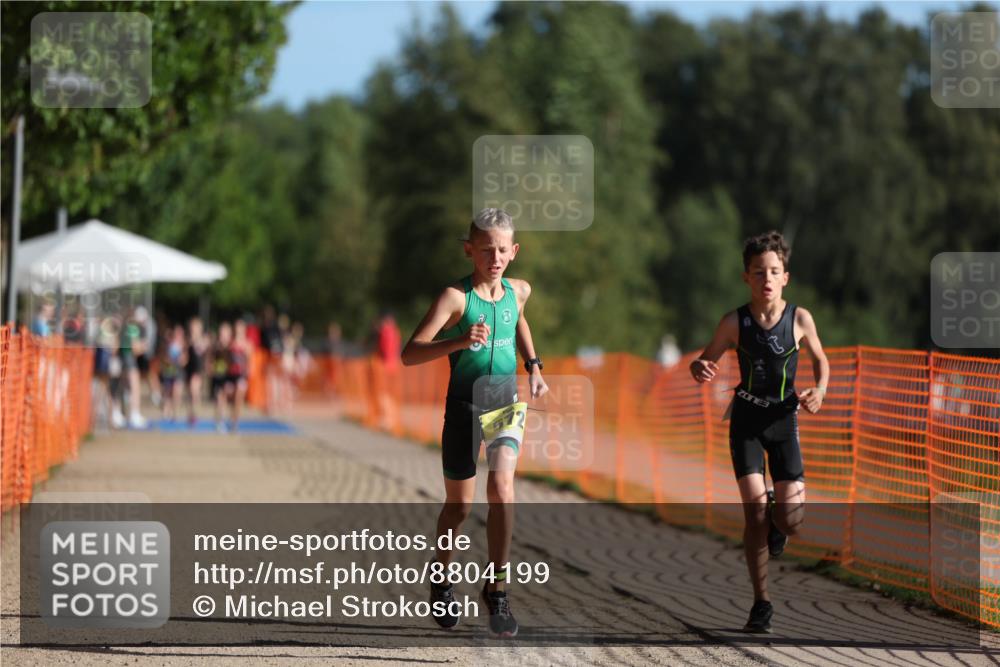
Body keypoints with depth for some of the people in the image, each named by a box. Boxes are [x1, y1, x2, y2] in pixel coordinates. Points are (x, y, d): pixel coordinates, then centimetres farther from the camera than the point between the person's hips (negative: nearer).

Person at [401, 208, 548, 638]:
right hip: (464, 406, -3)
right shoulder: (456, 297, -14)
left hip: (506, 402, 3)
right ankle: (441, 577, 37)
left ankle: (496, 588, -11)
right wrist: (460, 341, -37)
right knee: (459, 505, 9)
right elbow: (410, 354, -23)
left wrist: (534, 368, 18)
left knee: (501, 487, -20)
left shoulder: (518, 291, 2)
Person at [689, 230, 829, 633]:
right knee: (754, 509, -9)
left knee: (790, 518, -6)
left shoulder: (800, 319, -8)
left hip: (783, 418, 1)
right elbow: (706, 360, 1)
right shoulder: (734, 323, -9)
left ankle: (777, 524, 35)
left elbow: (820, 360, 9)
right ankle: (761, 603, 2)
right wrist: (700, 370, -23)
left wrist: (819, 390, -10)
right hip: (746, 419, 0)